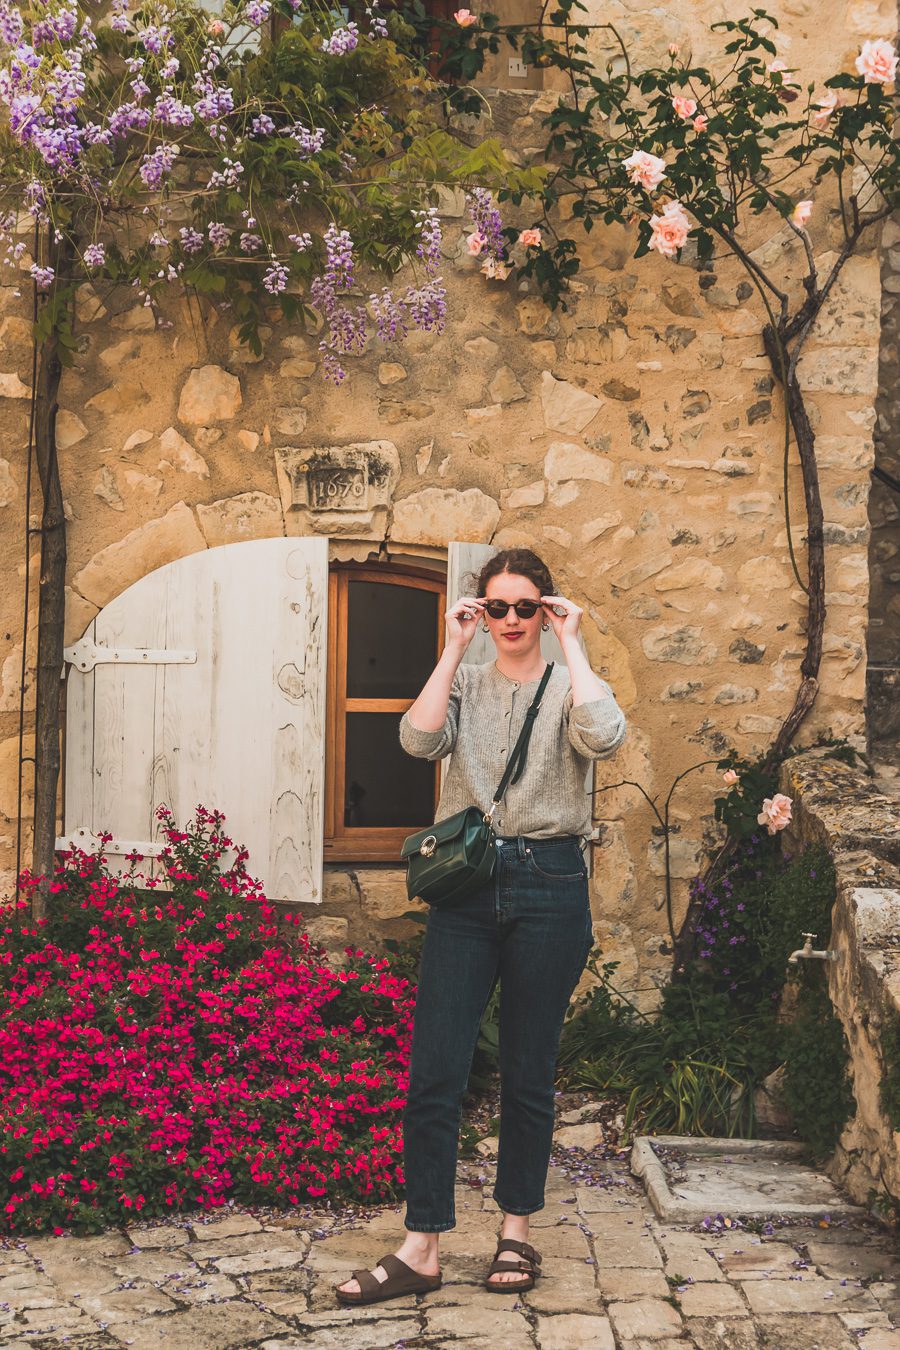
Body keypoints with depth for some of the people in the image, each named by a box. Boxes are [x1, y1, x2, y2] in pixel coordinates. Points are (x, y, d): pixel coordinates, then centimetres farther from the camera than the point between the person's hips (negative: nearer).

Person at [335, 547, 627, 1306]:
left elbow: (605, 738, -19)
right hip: (466, 885, 2)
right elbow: (419, 740, -11)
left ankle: (518, 1231, 24)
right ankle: (421, 1249, 4)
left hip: (549, 886, -1)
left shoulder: (568, 685, 5)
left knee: (529, 1073, 8)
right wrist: (455, 646, -7)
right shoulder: (465, 682, 10)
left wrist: (571, 644, -10)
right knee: (434, 1072, -3)